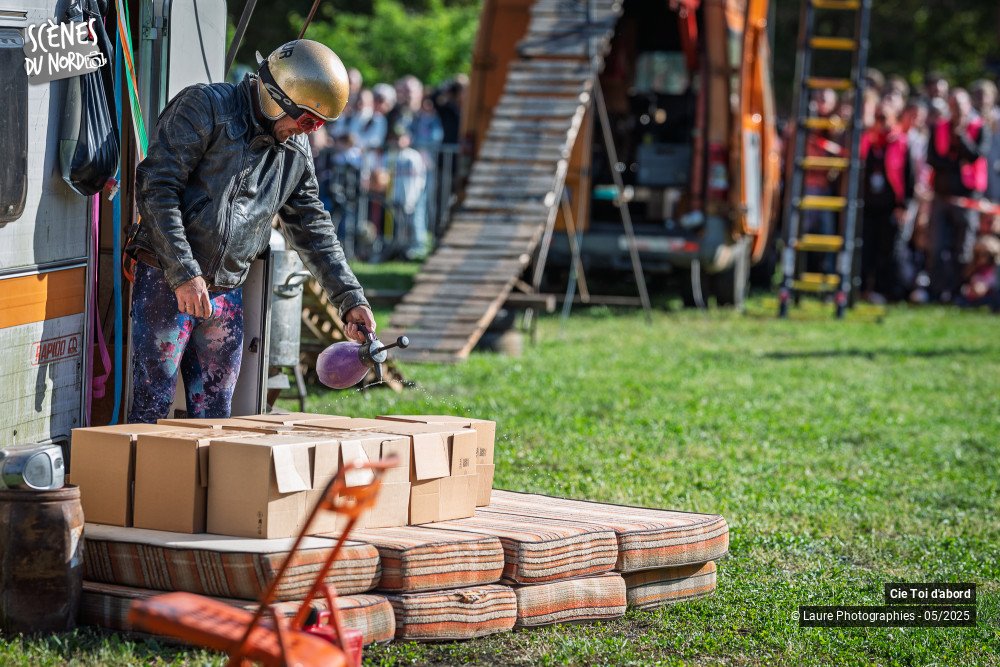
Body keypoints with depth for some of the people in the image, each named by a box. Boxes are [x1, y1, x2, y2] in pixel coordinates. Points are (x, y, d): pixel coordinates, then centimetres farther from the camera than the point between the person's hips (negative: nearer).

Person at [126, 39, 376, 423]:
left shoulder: (296, 150, 11)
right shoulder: (206, 107, -9)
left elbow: (313, 228, 19)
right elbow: (156, 186, -15)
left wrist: (350, 300, 10)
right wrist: (184, 273, -21)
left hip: (226, 294, 6)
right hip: (166, 282, -6)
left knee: (214, 415, 8)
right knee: (151, 408, -6)